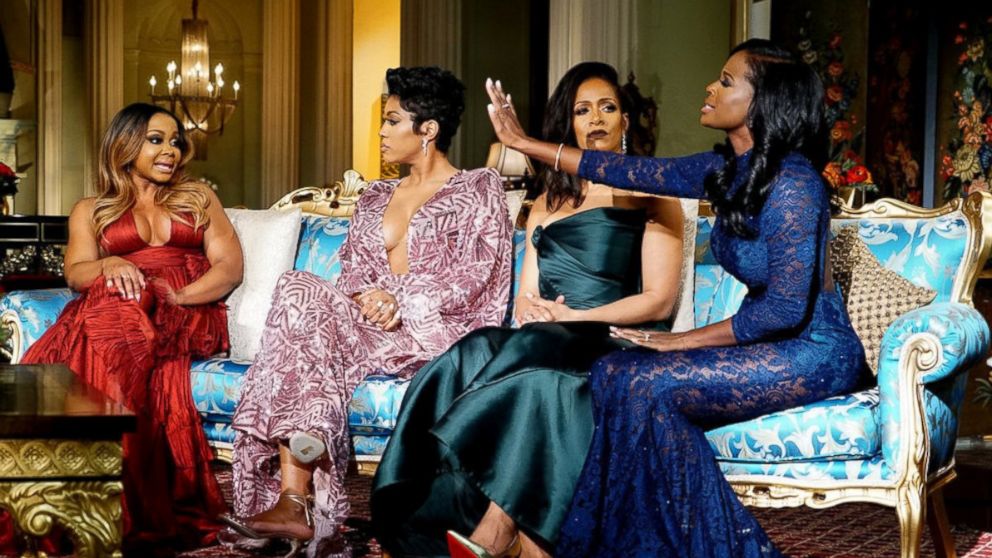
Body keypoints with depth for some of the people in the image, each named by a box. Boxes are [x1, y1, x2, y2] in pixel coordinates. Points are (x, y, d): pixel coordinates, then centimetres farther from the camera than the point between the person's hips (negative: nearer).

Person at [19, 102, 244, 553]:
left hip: (190, 316, -1)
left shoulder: (199, 198, 24)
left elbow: (230, 266, 10)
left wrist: (179, 295, -9)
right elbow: (76, 273, 7)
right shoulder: (91, 210, 24)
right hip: (116, 307, 1)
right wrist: (110, 265, -18)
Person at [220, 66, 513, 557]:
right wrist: (369, 297, -9)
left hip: (438, 332, -6)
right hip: (372, 326, 6)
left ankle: (292, 496, -34)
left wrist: (402, 302, -13)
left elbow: (476, 276, -4)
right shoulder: (376, 197, 25)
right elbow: (353, 271, 16)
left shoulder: (479, 189, 8)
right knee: (300, 292, -29)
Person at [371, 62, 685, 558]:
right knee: (477, 354, -31)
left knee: (530, 353, -37)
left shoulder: (651, 198, 11)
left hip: (619, 347, -4)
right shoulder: (545, 205, 27)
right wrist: (531, 310, -5)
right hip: (542, 344, 5)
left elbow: (659, 300, -1)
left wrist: (574, 317, -13)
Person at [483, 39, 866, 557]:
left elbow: (786, 308, -23)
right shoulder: (727, 170, 6)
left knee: (645, 384, -22)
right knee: (615, 372, -11)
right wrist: (524, 143, 18)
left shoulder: (791, 182, -20)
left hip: (813, 352, -8)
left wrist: (685, 341, -14)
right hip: (768, 341, 8)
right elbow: (633, 172, 14)